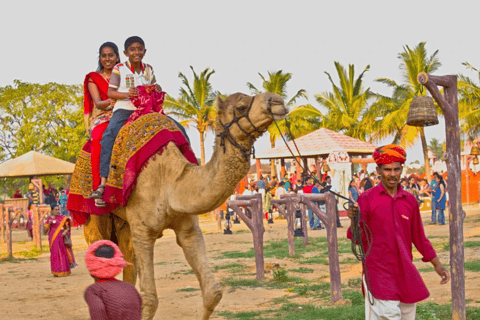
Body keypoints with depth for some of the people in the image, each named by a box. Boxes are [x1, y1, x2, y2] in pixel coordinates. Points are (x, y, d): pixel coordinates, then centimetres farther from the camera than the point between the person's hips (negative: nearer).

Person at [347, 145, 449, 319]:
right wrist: (353, 220, -25)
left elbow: (418, 238, 17)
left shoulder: (410, 200, 9)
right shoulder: (366, 199, -3)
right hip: (378, 271, -5)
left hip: (405, 272, 5)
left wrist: (437, 265, 14)